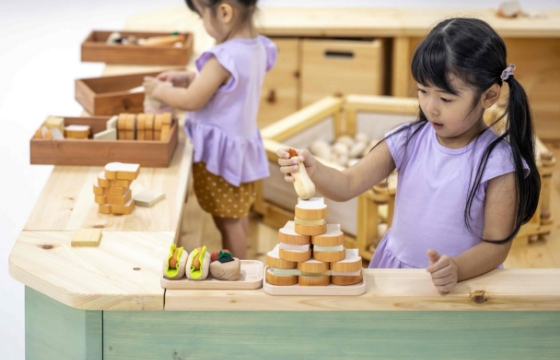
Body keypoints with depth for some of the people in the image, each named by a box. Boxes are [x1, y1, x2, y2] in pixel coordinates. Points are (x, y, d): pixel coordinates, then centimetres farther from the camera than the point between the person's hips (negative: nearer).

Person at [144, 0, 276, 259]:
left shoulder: (224, 58, -29)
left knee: (226, 220, 5)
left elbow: (192, 101, -24)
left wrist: (159, 90, -8)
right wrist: (187, 79, 8)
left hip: (220, 150, -9)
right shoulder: (257, 48, -2)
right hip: (243, 145, 9)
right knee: (237, 215, 24)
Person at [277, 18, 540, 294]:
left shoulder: (498, 162, -10)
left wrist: (457, 269, -27)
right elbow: (348, 185, -6)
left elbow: (497, 245, -9)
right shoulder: (408, 141, -1)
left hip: (466, 280, -2)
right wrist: (313, 170, -26)